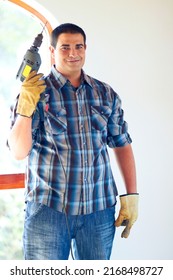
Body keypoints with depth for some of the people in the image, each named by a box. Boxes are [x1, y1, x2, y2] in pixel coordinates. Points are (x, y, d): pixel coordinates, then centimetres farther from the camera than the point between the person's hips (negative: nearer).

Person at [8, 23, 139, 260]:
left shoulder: (106, 94, 8)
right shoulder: (36, 92, -1)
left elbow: (122, 144, 12)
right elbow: (19, 152, -9)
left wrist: (131, 195, 6)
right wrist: (26, 107, -21)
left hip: (100, 208, 3)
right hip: (48, 208, -3)